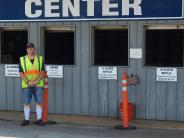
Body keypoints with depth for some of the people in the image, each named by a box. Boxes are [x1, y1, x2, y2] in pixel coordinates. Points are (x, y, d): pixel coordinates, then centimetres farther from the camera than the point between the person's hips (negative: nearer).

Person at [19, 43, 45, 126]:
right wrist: (28, 82, -15)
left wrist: (36, 81, -14)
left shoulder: (40, 59, 6)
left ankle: (39, 119, 5)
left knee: (39, 102, -2)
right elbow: (21, 73, -1)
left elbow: (42, 72, 0)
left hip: (38, 85, 0)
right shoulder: (22, 60, 4)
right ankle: (26, 120, 8)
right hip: (26, 85, 0)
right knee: (26, 103, 0)